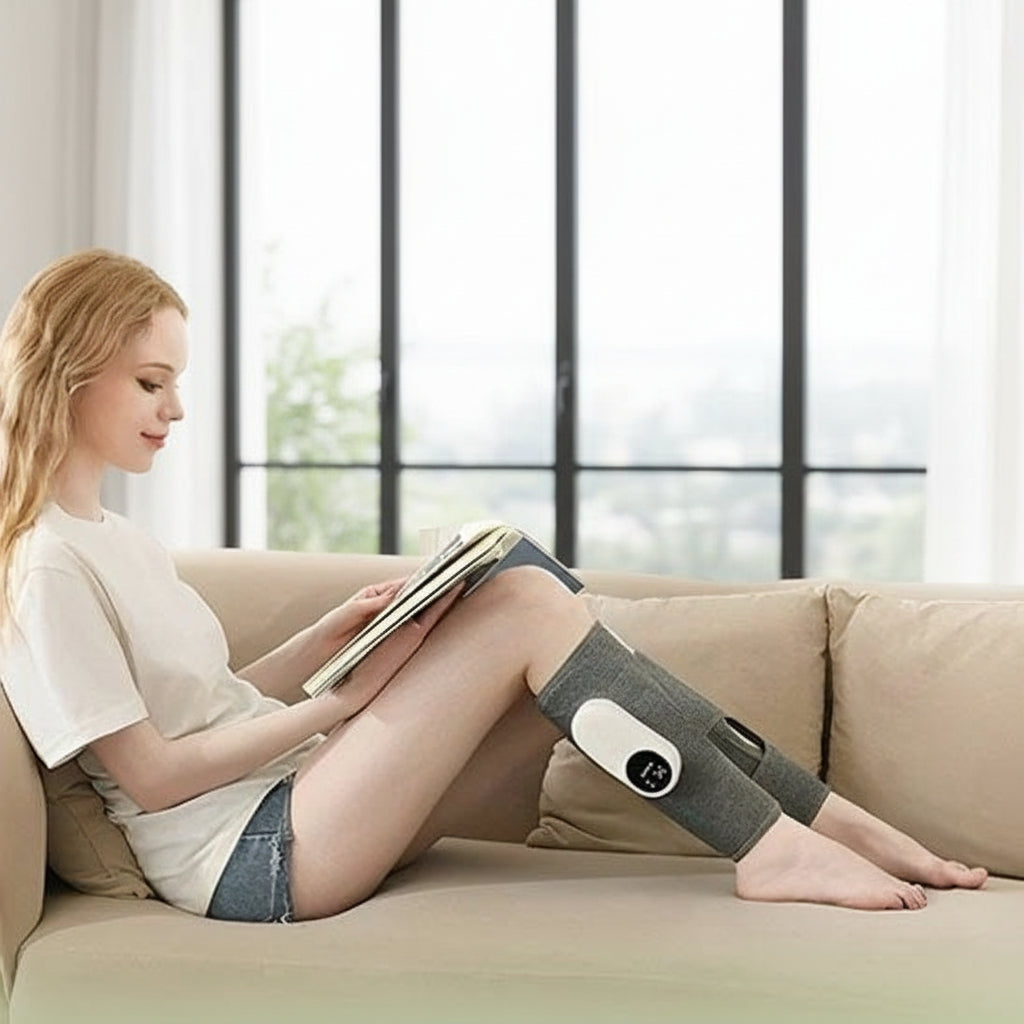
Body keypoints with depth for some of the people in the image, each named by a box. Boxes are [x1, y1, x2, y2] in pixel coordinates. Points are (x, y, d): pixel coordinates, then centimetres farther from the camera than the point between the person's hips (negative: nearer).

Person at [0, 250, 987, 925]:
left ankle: (815, 814, -4)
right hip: (254, 858, -9)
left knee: (562, 669, -5)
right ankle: (773, 843, -14)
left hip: (298, 804, 9)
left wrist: (328, 634, 3)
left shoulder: (117, 540, 17)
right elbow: (148, 772, -15)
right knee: (525, 608, -19)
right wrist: (341, 698, -14)